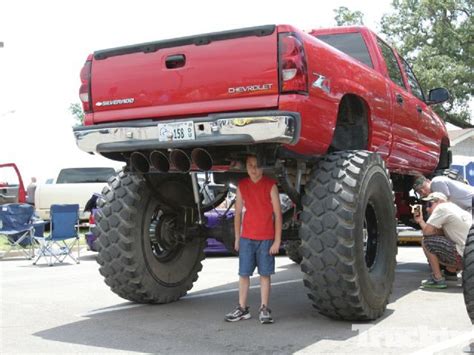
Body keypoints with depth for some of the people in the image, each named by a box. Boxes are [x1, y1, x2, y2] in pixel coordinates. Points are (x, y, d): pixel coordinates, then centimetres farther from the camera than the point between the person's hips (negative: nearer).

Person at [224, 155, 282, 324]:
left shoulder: (270, 185, -4)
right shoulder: (242, 186, 6)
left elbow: (277, 214, -4)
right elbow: (238, 213, 11)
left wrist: (277, 240, -7)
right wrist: (237, 238, 9)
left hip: (266, 238, -2)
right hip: (246, 238, 3)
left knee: (265, 274, 4)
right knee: (243, 273, 5)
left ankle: (264, 309, 12)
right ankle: (242, 308, 14)